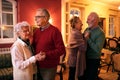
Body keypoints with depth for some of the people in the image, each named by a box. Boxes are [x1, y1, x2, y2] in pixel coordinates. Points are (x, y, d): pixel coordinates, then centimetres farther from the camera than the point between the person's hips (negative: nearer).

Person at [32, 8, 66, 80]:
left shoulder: (54, 31, -14)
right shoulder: (36, 31, 7)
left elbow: (61, 50, -17)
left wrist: (46, 55, -24)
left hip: (49, 67, -6)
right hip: (38, 65, 6)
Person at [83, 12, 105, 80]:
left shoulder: (100, 33, -19)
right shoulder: (87, 29, 1)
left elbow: (98, 49, -28)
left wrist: (88, 39, -24)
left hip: (93, 60, -6)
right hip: (85, 58, 6)